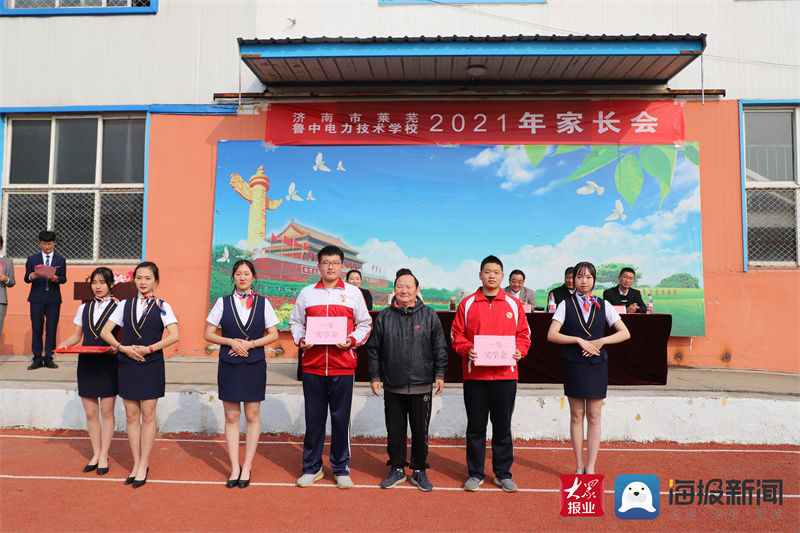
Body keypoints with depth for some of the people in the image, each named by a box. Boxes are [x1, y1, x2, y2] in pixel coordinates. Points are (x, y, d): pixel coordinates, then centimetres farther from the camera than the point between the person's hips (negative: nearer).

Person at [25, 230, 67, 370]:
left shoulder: (61, 260, 11)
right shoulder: (32, 259, 11)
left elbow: (64, 279, 4)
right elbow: (26, 278, 7)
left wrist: (56, 278, -17)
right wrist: (31, 276, -16)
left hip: (54, 298, 0)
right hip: (37, 298, 0)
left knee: (52, 328, -1)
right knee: (36, 328, 0)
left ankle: (48, 358, 5)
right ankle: (37, 359, 7)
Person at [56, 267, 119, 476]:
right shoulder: (84, 308, 11)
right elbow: (76, 335, 15)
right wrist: (63, 345, -4)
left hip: (108, 364, -4)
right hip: (86, 364, 4)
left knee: (107, 412, 2)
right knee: (90, 413, 7)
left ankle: (104, 456, 12)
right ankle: (96, 454, 19)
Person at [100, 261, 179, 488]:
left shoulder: (162, 306, 0)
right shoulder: (125, 305, 8)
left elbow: (174, 335, -10)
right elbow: (105, 331, 6)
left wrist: (150, 348, -17)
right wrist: (123, 348, -8)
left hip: (151, 365, -3)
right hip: (127, 365, 3)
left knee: (148, 415, 2)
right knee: (131, 416, 7)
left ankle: (144, 464, 11)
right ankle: (137, 464, 17)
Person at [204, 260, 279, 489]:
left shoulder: (263, 303, 3)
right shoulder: (223, 302, 4)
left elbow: (273, 334, 3)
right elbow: (209, 334, 4)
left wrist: (250, 343, -12)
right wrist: (232, 342, -12)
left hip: (254, 365, 0)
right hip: (229, 365, 0)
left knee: (252, 416, 4)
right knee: (231, 417, 5)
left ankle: (247, 467, 15)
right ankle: (234, 467, 14)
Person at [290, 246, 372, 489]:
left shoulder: (353, 292, 6)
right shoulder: (306, 293, 10)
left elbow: (364, 324, 9)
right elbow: (295, 322, 16)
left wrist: (352, 340, -8)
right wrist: (300, 339, -3)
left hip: (342, 366, -1)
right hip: (312, 365, 1)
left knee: (341, 417, 5)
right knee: (313, 417, 8)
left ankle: (341, 469, 19)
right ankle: (312, 467, 22)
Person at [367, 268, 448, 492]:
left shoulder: (429, 315, 2)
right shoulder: (384, 317, 5)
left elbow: (440, 348, 4)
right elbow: (374, 349, 8)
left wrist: (439, 375, -2)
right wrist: (375, 377, 4)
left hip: (421, 386, -1)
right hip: (392, 387, 1)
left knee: (420, 431, 7)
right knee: (395, 431, 9)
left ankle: (419, 471, 23)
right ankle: (397, 469, 26)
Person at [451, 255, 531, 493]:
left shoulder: (514, 304, 7)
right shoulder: (467, 303, 4)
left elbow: (524, 334, 9)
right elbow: (456, 334, 5)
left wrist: (519, 351, -9)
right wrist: (467, 349, -12)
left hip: (505, 375, 1)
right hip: (474, 375, 0)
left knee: (503, 426, 9)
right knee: (475, 426, 7)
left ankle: (503, 473, 23)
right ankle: (475, 474, 20)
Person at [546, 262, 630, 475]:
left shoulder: (603, 305, 7)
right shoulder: (566, 305, 3)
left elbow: (625, 333, 3)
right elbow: (551, 335, -6)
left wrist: (600, 341, -11)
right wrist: (579, 340, -16)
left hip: (597, 364, 1)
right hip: (573, 364, -1)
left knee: (594, 417, 3)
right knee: (576, 415, 5)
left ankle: (591, 468, 11)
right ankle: (579, 467, 15)